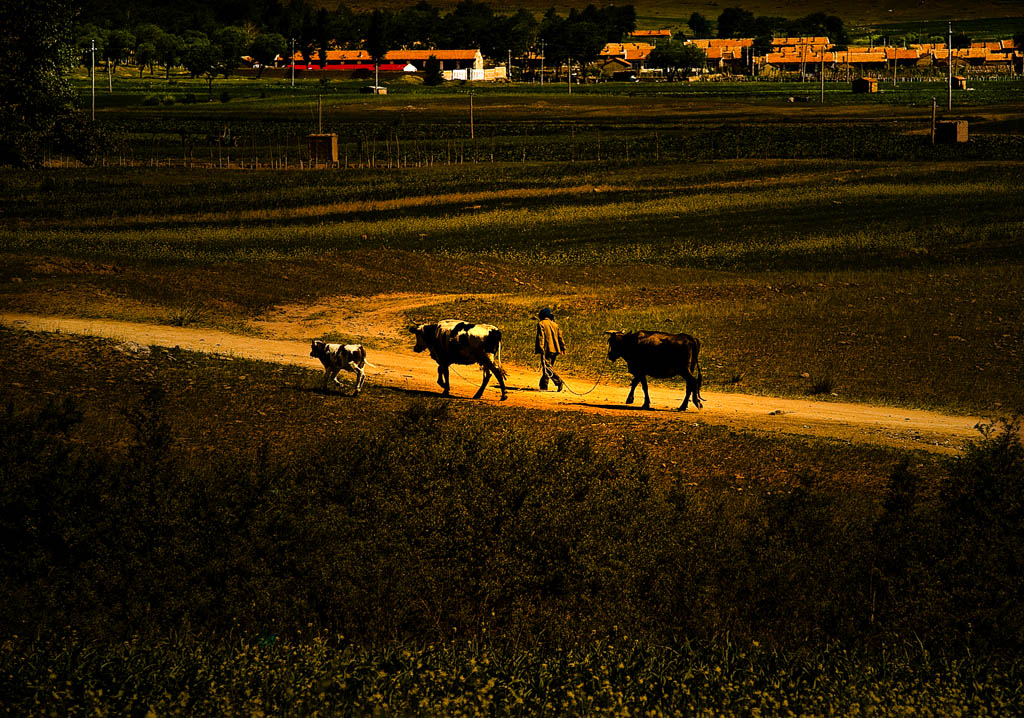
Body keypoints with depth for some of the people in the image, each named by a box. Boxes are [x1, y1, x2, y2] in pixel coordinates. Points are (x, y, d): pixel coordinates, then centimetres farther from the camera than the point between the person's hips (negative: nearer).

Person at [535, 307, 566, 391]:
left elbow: (540, 337, -12)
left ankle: (559, 382, -24)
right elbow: (560, 337, 16)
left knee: (547, 367, -10)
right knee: (546, 368, 14)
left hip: (547, 349, -7)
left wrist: (540, 348, -17)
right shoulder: (555, 324, 17)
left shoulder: (541, 324, -3)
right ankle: (543, 386, 14)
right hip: (555, 349, 7)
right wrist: (563, 347, 17)